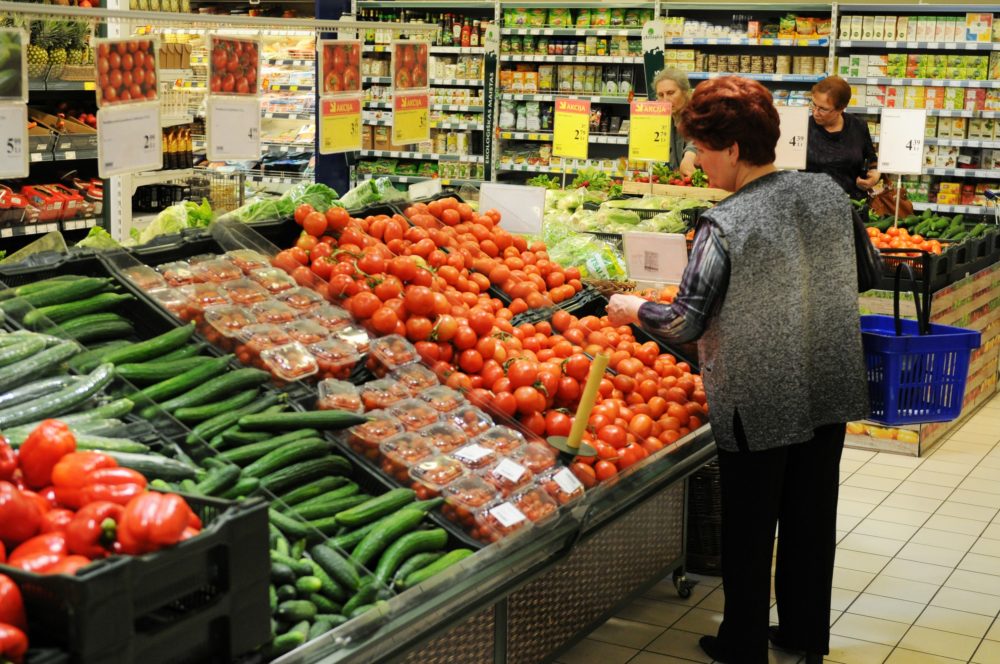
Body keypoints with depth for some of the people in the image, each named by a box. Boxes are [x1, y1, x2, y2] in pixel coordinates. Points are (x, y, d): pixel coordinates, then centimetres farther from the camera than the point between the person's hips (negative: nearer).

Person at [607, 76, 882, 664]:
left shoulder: (724, 226, -22)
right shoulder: (829, 192, -5)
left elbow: (686, 323, -20)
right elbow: (867, 273, 7)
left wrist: (634, 309, -1)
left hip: (758, 405, -5)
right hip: (830, 393, 6)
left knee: (749, 528, 12)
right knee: (813, 517, 19)